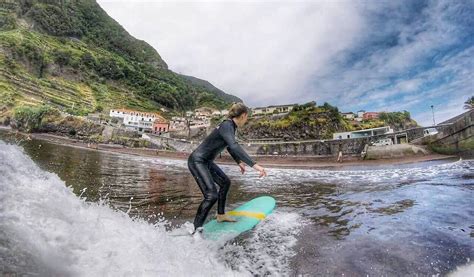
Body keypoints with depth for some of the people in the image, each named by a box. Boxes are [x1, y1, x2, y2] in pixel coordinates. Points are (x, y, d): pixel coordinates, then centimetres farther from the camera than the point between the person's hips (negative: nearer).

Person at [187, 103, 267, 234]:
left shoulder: (230, 126, 8)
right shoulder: (227, 126, -22)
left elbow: (229, 146, 22)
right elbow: (234, 146, -38)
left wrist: (239, 162, 27)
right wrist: (254, 164, -43)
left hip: (206, 161, 10)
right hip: (197, 161, -10)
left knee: (225, 182, 20)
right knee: (212, 195, -18)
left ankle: (221, 215, 33)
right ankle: (196, 230, -7)